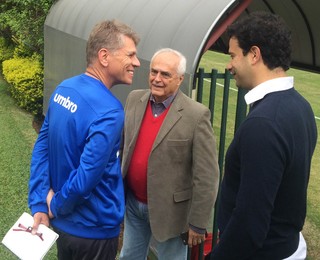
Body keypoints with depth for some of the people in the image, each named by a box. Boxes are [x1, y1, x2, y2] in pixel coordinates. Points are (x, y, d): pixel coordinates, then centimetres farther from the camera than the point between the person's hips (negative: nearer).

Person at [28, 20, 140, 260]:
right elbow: (86, 179, -31)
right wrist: (55, 206, -12)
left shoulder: (64, 88, -2)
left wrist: (39, 204, 0)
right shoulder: (108, 111, -28)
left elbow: (41, 148, 1)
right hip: (93, 229, -7)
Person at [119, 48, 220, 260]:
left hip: (170, 210, -5)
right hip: (133, 203, 6)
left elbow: (206, 176, -17)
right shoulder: (135, 100, -2)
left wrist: (198, 223, -14)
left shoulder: (196, 115, -19)